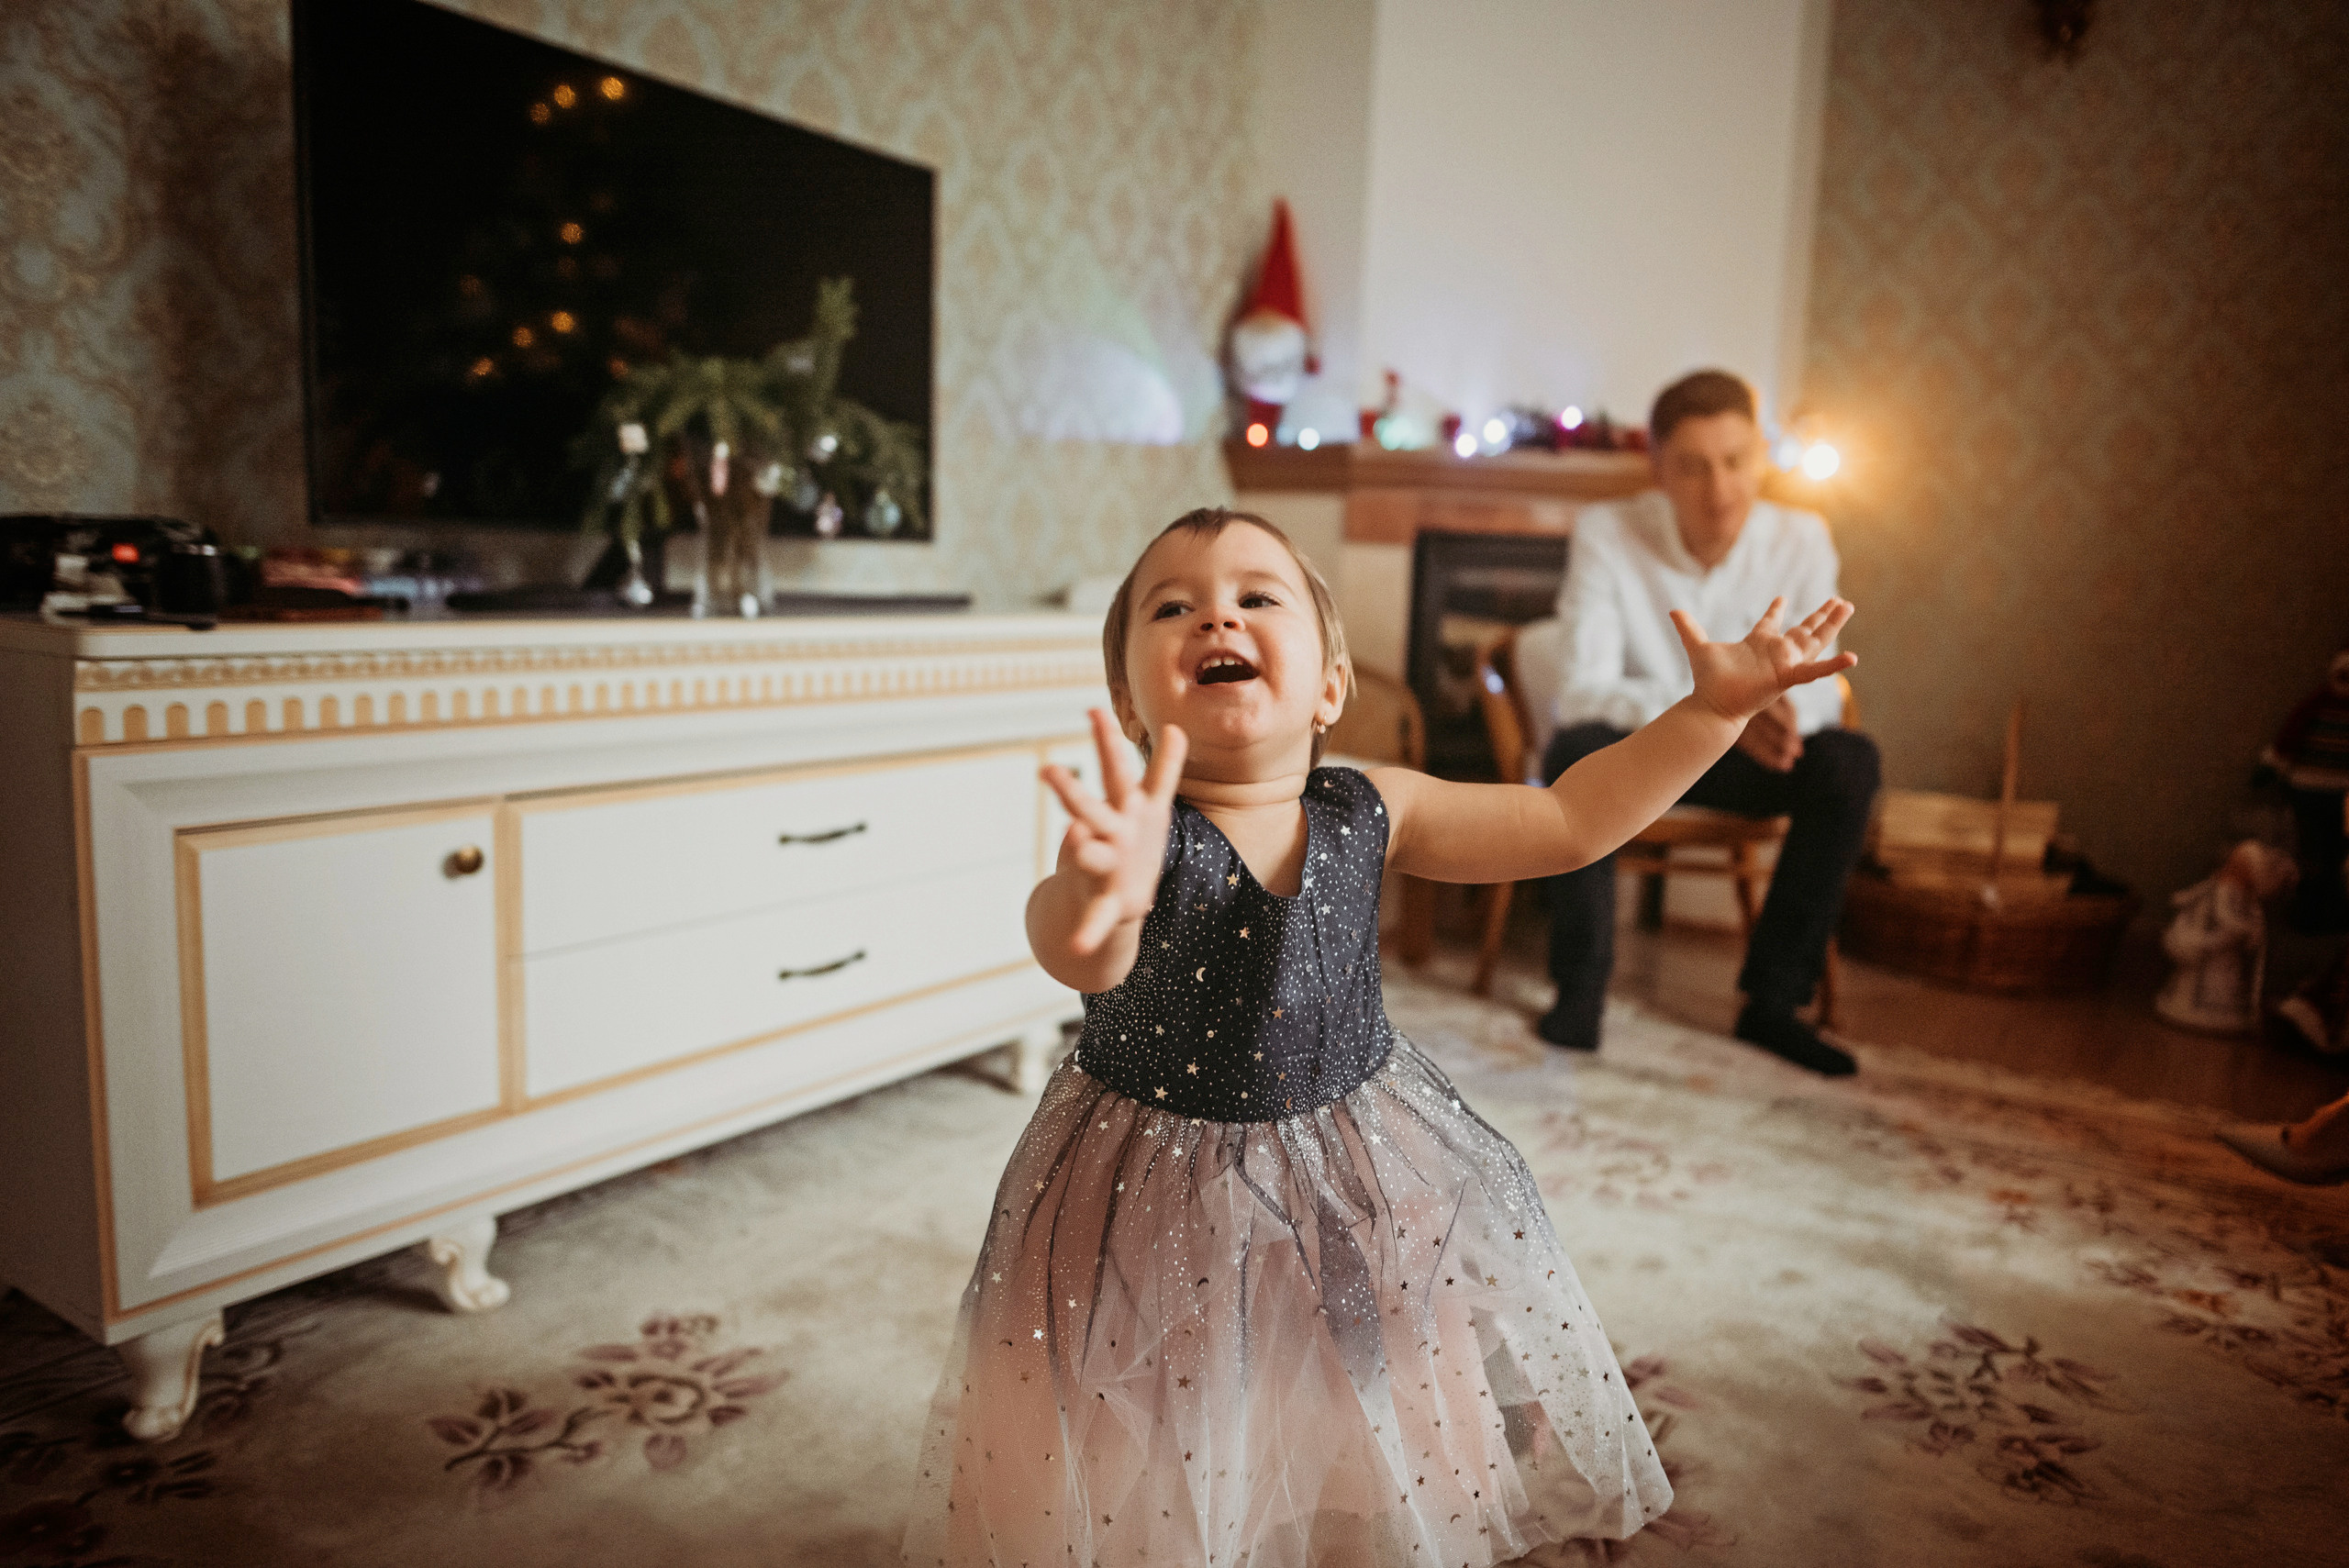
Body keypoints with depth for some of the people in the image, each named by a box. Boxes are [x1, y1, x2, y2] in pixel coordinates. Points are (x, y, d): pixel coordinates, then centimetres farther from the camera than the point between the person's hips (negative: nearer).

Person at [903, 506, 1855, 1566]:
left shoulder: (1366, 812, -10)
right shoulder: (1138, 831, -24)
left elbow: (1568, 821, -3)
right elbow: (1080, 954, -46)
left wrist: (1715, 708, -9)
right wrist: (1098, 900, -70)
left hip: (1361, 1180, 4)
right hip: (1162, 1196, -3)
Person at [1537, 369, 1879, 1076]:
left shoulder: (1801, 539, -8)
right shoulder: (1606, 535, -17)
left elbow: (1820, 687, -8)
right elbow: (1583, 692, -25)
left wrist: (1785, 709, -35)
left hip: (1736, 757, 3)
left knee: (1850, 762, -25)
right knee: (1577, 750, -36)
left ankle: (1773, 999, -13)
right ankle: (1581, 988, -19)